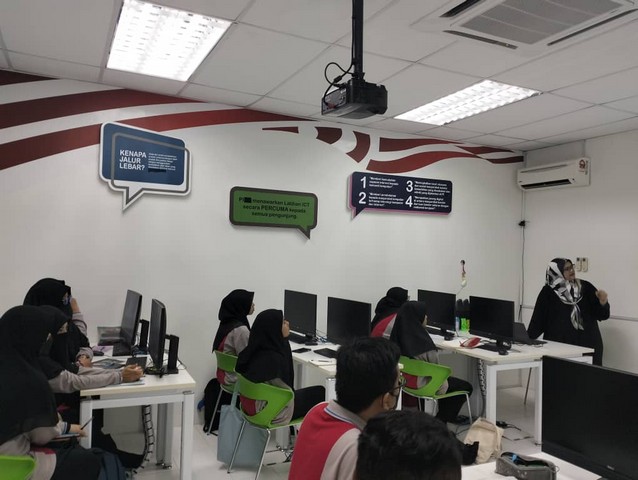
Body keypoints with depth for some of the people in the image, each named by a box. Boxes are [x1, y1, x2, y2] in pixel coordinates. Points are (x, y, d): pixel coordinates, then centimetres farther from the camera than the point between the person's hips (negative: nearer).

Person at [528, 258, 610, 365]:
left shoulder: (585, 287, 5)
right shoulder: (548, 292, 1)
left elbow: (602, 315, 6)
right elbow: (538, 319, -2)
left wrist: (603, 301, -14)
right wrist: (526, 339, -10)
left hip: (588, 345, 2)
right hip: (559, 346, -2)